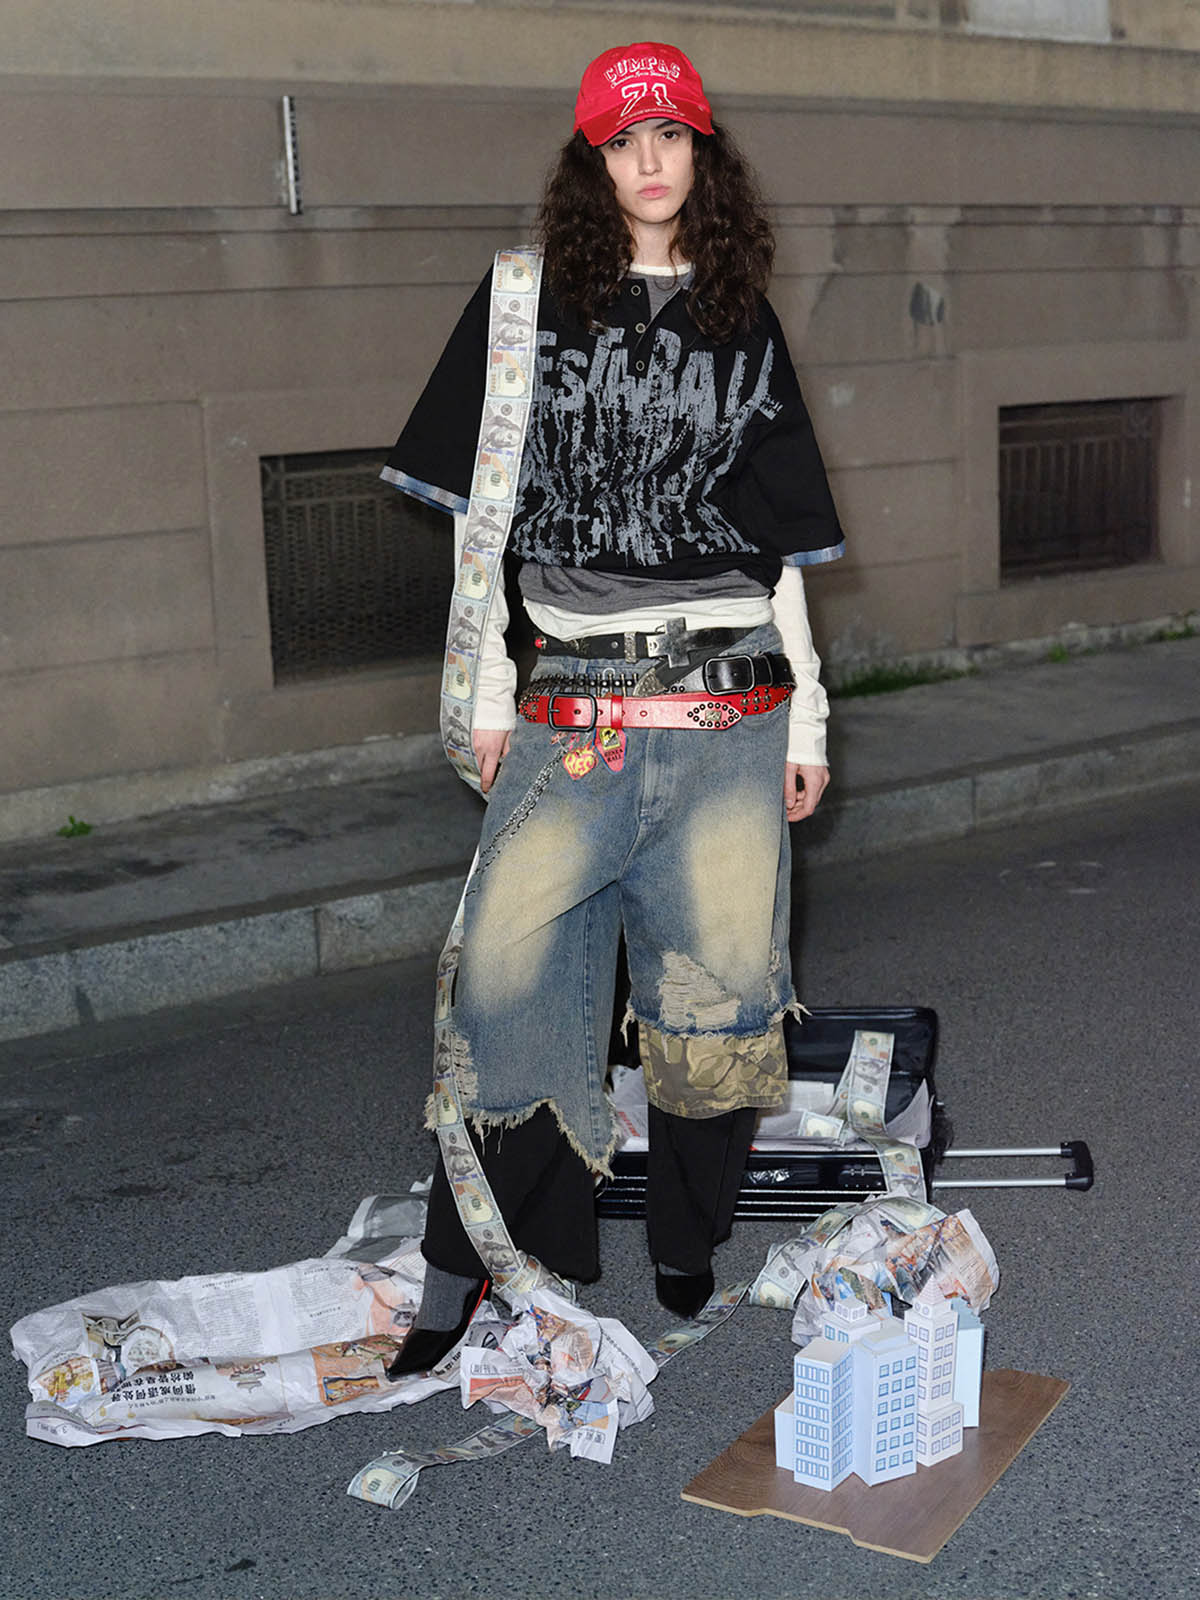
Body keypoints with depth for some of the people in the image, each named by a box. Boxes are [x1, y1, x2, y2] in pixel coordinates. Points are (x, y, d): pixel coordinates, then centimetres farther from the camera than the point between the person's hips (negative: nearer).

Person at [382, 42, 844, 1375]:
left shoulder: (745, 325, 14)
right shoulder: (529, 303, 9)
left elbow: (782, 543, 14)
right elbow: (482, 513, 8)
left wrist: (808, 717, 9)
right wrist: (488, 694, 2)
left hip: (733, 707, 2)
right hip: (576, 708, -1)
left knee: (721, 986, 1)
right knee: (504, 966, -9)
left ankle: (685, 1253, 19)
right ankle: (485, 1266, 6)